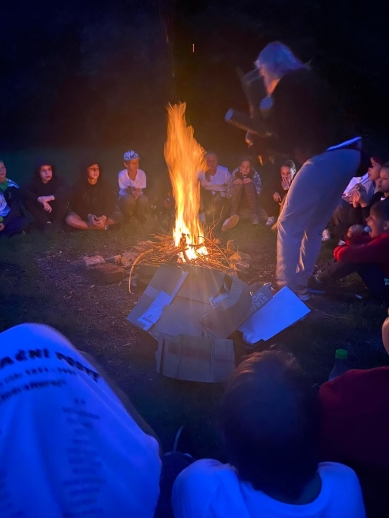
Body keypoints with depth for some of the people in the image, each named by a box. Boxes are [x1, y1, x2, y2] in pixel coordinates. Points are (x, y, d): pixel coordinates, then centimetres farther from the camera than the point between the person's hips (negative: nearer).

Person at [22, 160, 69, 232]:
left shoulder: (57, 180, -13)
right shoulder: (35, 182, -10)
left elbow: (65, 191, -34)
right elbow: (23, 191, -29)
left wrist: (50, 197, -51)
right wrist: (39, 199, -45)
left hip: (56, 212, -1)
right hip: (42, 212, 2)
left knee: (62, 196, -27)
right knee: (26, 198, -22)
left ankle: (57, 222, -17)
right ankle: (45, 223, -24)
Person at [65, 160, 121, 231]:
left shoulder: (105, 185, -4)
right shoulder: (78, 185, -9)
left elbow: (110, 204, -8)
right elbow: (76, 205, -12)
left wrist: (104, 217, -29)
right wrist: (88, 216, -30)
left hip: (101, 215, 1)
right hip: (84, 214, -1)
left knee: (118, 215, -25)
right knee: (69, 219, -34)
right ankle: (102, 226, -31)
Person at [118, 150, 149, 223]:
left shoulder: (142, 173, -17)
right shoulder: (122, 175, -21)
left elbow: (140, 190, -11)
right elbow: (125, 190, -16)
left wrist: (137, 193, -37)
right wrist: (132, 192, -40)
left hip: (138, 196, 2)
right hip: (125, 197, -2)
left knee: (144, 199, -35)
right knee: (129, 199, -39)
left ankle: (139, 215, -1)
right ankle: (127, 217, -6)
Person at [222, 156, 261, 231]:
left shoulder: (255, 174, -7)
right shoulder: (236, 173, -6)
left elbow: (259, 191, -16)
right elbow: (229, 194, -10)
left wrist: (251, 183, -32)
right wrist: (234, 183, -29)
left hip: (250, 200, -1)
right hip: (237, 200, 1)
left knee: (249, 184, -29)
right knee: (238, 184, -29)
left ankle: (254, 215, -36)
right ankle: (233, 215, -41)